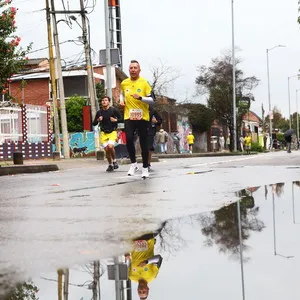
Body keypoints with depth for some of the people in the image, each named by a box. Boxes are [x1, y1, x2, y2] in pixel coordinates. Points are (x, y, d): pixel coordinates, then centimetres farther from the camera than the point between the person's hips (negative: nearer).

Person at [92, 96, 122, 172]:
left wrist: (115, 120, -17)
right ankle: (110, 165, 19)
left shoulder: (113, 110, -5)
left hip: (112, 132, -3)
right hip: (103, 133, 3)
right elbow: (94, 123, 9)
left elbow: (121, 119, 1)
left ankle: (114, 161, 0)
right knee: (106, 149, -2)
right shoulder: (99, 112, 4)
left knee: (110, 146, -24)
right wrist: (98, 120, -10)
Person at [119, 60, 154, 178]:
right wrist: (121, 100, 9)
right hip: (129, 117, 2)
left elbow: (151, 100, -8)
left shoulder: (144, 83, -6)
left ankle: (145, 168, 16)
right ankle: (133, 164, 4)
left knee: (143, 143, 3)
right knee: (129, 139, -15)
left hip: (143, 117, -2)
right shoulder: (124, 83, 6)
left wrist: (140, 98, -24)